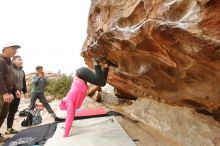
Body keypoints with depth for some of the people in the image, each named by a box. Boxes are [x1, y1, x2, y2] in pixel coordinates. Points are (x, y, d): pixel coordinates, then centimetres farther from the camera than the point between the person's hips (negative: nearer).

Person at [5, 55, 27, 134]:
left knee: (13, 111, 10)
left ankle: (10, 128, 17)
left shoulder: (22, 71, 17)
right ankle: (9, 128, 6)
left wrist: (25, 91, 19)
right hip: (11, 93, -7)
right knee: (10, 111, -3)